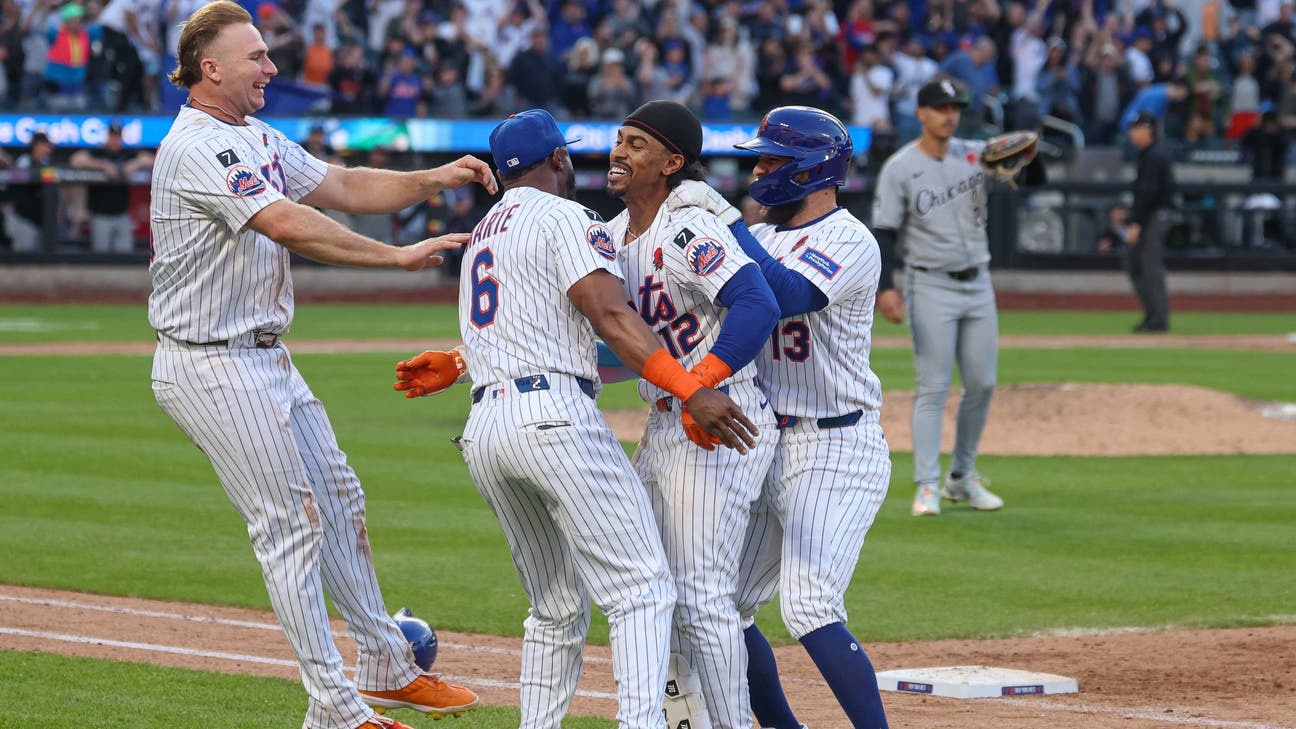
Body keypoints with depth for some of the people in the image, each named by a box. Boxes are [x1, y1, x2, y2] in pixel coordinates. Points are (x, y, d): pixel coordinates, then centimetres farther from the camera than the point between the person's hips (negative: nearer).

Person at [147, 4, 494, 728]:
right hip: (212, 365, -10)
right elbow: (287, 224, -31)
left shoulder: (257, 139, 12)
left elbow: (345, 187, 13)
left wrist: (432, 179, -3)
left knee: (338, 499, 15)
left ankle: (386, 667, 26)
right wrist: (397, 256, -31)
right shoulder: (197, 148, -21)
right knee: (292, 522, -7)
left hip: (267, 361, 10)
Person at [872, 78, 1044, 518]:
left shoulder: (976, 155, 5)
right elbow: (883, 232, -10)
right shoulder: (900, 168, -7)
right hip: (931, 287, -5)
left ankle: (962, 478, 20)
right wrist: (884, 287, -23)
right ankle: (927, 486, -8)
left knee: (982, 385, 8)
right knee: (933, 387, -9)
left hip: (978, 284, 5)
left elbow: (1033, 178, 0)